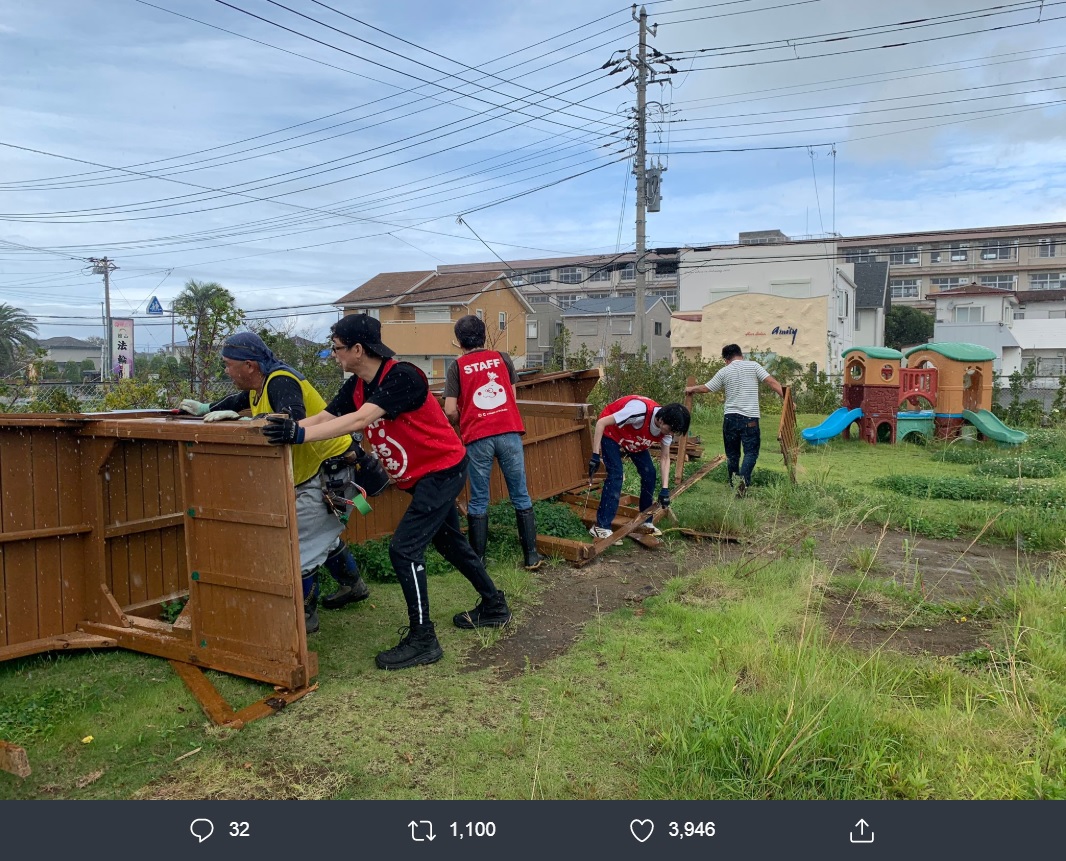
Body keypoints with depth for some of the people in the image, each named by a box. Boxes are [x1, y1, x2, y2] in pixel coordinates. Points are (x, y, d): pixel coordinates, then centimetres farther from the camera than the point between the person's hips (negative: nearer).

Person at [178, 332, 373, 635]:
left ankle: (304, 614, 8)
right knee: (322, 534, 25)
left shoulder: (281, 381, -24)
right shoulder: (261, 384, 6)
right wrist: (207, 409, 15)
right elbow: (240, 400, 28)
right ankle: (353, 585, 43)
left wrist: (241, 419, -37)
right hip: (315, 471, 11)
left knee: (299, 541, -6)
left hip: (330, 468, -11)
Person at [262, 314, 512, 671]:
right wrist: (287, 428, -21)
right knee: (450, 542, 20)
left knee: (403, 548, -13)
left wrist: (300, 435, -43)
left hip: (442, 468, -9)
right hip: (420, 475, 9)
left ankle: (422, 639, -1)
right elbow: (324, 417, -7)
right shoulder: (356, 386, 0)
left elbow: (360, 420, -37)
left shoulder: (402, 376, -27)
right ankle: (493, 606, 37)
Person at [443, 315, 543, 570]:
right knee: (521, 497, 9)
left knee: (479, 502, 8)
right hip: (509, 433, 2)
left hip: (477, 438, -1)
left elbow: (450, 411, -2)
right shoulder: (503, 358, 10)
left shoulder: (457, 367, 3)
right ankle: (532, 556, 14)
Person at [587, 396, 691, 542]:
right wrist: (595, 455, -33)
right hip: (611, 433, -7)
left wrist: (665, 489, -12)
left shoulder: (666, 427, -17)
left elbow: (665, 458, -4)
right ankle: (601, 527, -15)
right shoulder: (641, 411, -41)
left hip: (634, 439, 7)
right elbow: (601, 423, -34)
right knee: (615, 475, -19)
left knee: (649, 473, 0)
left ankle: (646, 521, 15)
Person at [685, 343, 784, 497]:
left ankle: (733, 483, 18)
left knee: (732, 453, 14)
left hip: (730, 417, 2)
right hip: (750, 418, -2)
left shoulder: (724, 371, 6)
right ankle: (743, 478, -24)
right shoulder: (753, 366, 2)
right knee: (751, 452, -1)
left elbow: (706, 388, 14)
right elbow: (772, 382, -5)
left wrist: (691, 389, 33)